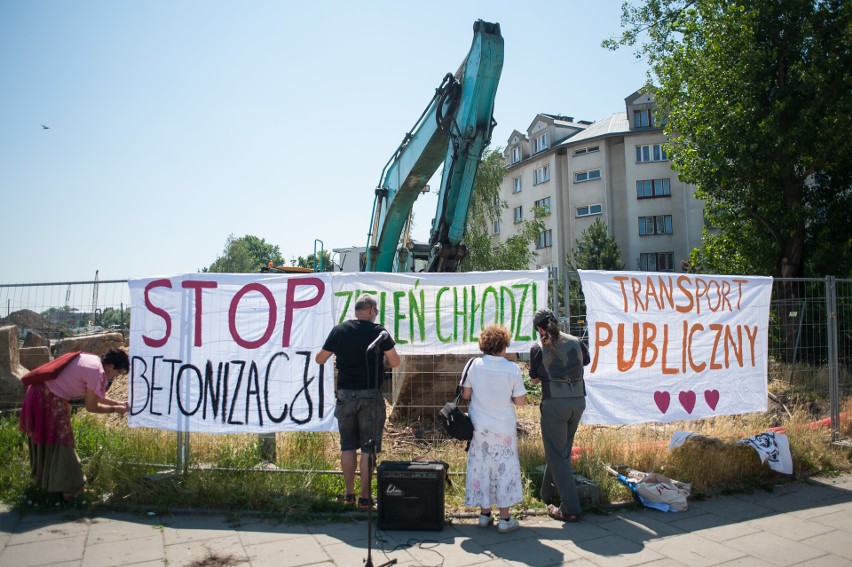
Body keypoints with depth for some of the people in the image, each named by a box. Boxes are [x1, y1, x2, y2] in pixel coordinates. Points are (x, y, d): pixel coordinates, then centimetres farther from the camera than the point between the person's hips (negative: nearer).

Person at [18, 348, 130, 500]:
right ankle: (68, 487, 12)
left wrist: (119, 403, 14)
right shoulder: (96, 373, -22)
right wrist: (115, 409, -2)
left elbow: (96, 396, 17)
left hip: (42, 392, 10)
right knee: (59, 441, 1)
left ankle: (43, 478, 44)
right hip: (50, 399, -10)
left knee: (46, 439, 25)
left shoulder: (94, 361, 7)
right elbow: (91, 407, -13)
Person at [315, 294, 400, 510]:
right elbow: (395, 362, -3)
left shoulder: (339, 330, 1)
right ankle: (364, 497, 8)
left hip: (345, 395, 3)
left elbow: (319, 359, 8)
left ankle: (349, 494, 21)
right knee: (368, 447, 4)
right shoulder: (379, 331, -6)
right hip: (370, 395, -3)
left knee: (348, 445, 13)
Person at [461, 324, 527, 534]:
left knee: (480, 468, 13)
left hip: (480, 428, 2)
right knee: (504, 469, 9)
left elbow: (465, 395, 0)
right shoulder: (512, 369, -13)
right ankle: (505, 519, 14)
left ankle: (484, 514, 23)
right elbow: (520, 401, -8)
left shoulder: (475, 365, -7)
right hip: (504, 429, -2)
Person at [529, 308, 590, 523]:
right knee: (562, 451, 20)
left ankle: (570, 509, 1)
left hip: (554, 402, -5)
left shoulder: (538, 348, -5)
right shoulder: (576, 342, 6)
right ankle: (547, 494, 36)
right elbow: (586, 361, 26)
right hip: (578, 401, 5)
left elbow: (534, 378, 6)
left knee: (557, 455, 3)